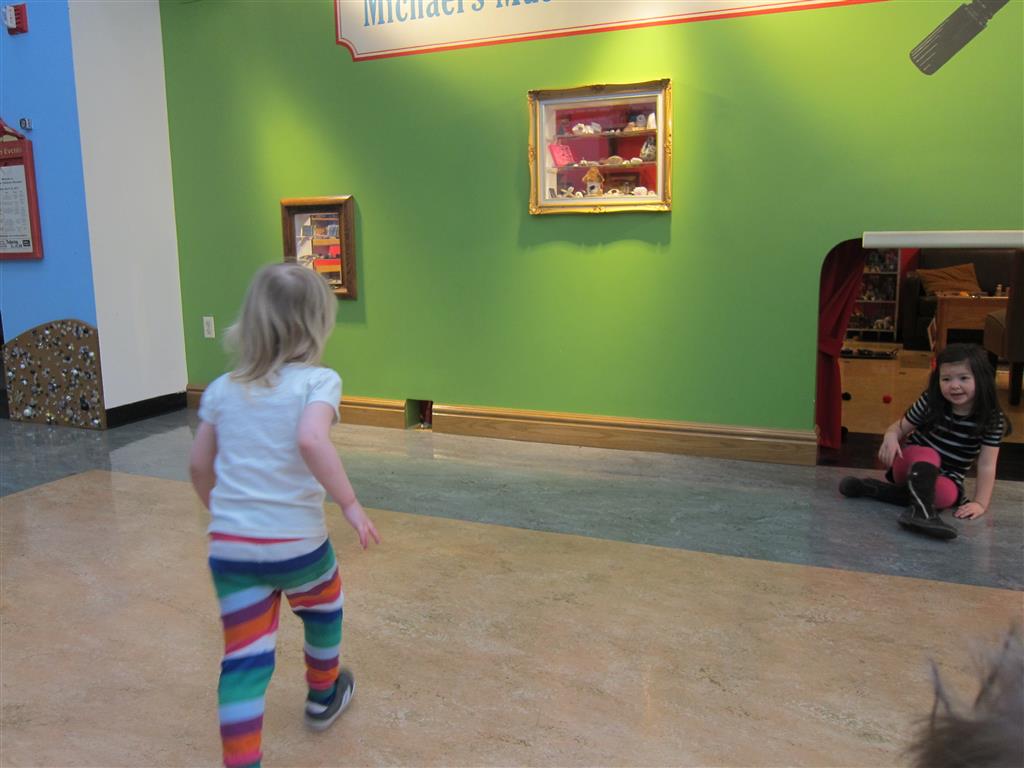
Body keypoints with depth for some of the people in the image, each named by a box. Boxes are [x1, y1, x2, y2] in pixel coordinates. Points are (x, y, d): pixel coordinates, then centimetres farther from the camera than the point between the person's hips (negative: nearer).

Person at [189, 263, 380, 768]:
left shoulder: (222, 389, 7)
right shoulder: (318, 381, -9)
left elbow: (199, 465, 11)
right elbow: (311, 440, -28)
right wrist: (350, 504, -21)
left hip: (229, 544, 3)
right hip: (296, 541, -3)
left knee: (244, 660, 7)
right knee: (322, 611, 28)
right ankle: (324, 697, 50)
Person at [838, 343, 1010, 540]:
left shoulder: (991, 420, -12)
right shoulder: (930, 402, -8)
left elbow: (987, 465, -14)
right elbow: (900, 427, 0)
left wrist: (980, 503, -22)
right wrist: (890, 437, -24)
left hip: (945, 478, 0)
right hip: (911, 463, 0)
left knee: (946, 494, -35)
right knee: (927, 455, -34)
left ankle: (872, 488, -29)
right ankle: (922, 511, -53)